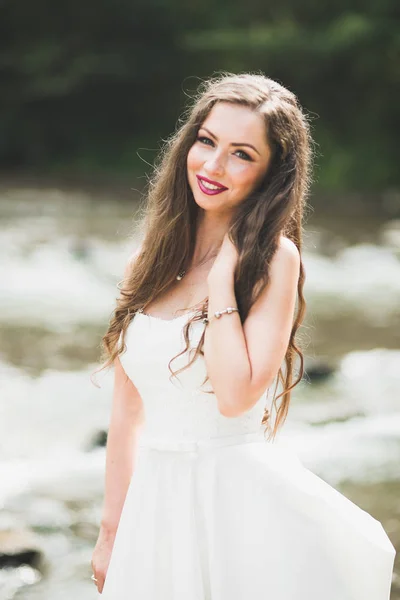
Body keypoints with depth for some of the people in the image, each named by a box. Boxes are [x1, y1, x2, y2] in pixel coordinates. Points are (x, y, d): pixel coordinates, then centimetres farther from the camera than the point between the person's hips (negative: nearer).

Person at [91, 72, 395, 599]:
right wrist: (112, 530, 11)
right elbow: (128, 405, 9)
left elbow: (236, 395, -21)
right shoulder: (154, 259, 5)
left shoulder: (274, 259, -10)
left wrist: (222, 276, -17)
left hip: (242, 501, -5)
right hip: (157, 503, 5)